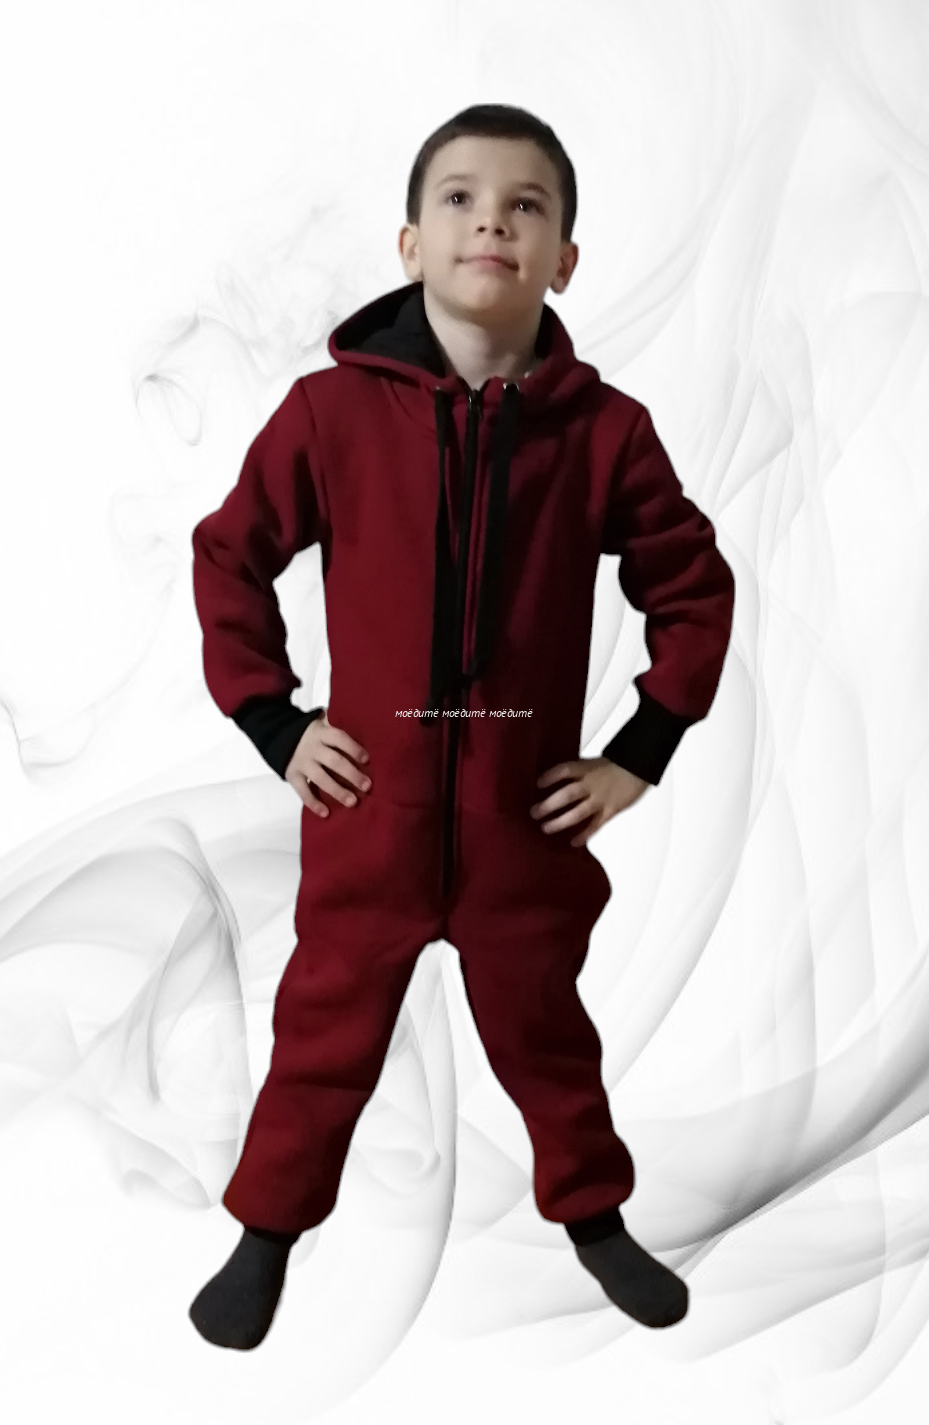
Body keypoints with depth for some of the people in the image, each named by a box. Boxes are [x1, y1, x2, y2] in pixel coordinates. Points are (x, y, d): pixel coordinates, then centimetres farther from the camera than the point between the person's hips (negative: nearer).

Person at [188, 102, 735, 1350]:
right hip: (368, 798, 0)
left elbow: (695, 587, 4)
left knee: (544, 1025, 20)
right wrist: (272, 720, -4)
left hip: (528, 807, 1)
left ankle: (593, 1213, 45)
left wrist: (642, 752, 1)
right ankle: (267, 1233, 39)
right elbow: (228, 556, 2)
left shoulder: (603, 428, -5)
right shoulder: (333, 408, -8)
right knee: (326, 1028, 15)